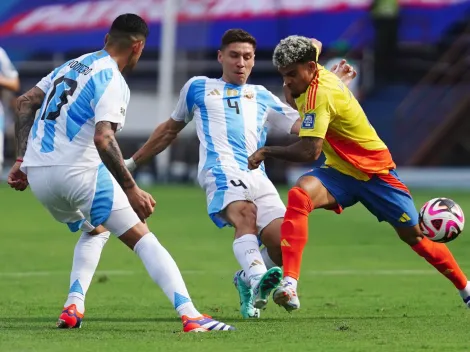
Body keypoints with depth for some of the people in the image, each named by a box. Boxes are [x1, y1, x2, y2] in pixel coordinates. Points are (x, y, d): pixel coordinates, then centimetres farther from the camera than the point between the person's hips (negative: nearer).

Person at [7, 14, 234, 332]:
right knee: (142, 239, -6)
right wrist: (132, 190, -21)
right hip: (79, 173, -8)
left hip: (37, 174, 8)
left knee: (95, 230, 32)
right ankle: (190, 315, -20)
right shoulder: (113, 82, -9)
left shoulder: (72, 66, 17)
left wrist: (24, 158, 20)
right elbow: (103, 139, -22)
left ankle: (73, 308, 14)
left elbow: (25, 103, 20)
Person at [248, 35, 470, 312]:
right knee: (299, 195, -25)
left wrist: (267, 152, -27)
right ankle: (289, 284, -37)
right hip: (340, 172, 7)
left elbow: (309, 152, -36)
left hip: (376, 173, -7)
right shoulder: (317, 77, -3)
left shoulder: (319, 94, -28)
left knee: (414, 236, 3)